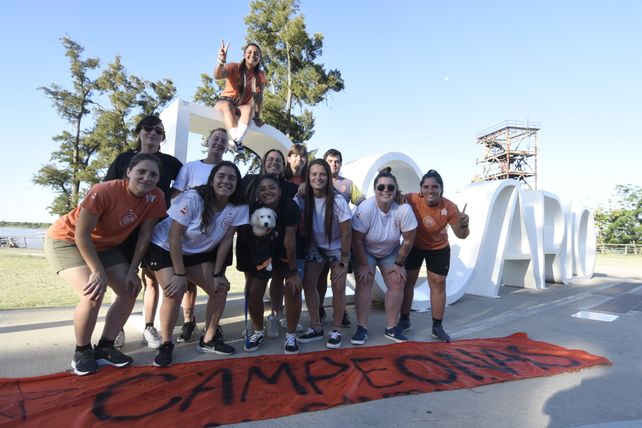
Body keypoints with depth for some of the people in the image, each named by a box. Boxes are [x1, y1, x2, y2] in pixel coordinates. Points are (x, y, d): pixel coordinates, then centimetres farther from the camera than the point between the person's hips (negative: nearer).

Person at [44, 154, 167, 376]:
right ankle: (81, 352, 0)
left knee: (130, 290, -1)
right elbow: (81, 234, -26)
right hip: (67, 240, -6)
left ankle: (104, 348, 14)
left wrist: (132, 270, -9)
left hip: (104, 245, 6)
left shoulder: (155, 197, -18)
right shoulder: (104, 191, -33)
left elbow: (145, 235, -9)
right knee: (94, 293, -24)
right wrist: (98, 272, -25)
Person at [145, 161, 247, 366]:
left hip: (198, 253, 5)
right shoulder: (193, 198, -28)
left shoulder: (238, 207, -16)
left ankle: (208, 340, 14)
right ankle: (166, 344, 2)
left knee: (221, 289, -5)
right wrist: (180, 274, -25)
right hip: (165, 248, -4)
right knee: (175, 293, -22)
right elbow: (174, 236, -25)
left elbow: (226, 240, -9)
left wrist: (217, 274, -10)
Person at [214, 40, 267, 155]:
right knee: (227, 106, -38)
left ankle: (237, 140, -57)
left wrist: (257, 116, -16)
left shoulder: (260, 75, 3)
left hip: (243, 107, 2)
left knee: (249, 108, -34)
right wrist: (221, 61, -46)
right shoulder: (234, 67, -6)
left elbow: (259, 97, -5)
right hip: (225, 102, -2)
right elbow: (217, 75, -25)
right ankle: (238, 142, -58)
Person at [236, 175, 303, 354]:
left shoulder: (289, 206, -30)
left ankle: (291, 336, 3)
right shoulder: (253, 209, -24)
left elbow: (289, 241, -27)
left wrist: (293, 271, -20)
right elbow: (246, 239, -14)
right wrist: (248, 273, -11)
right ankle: (258, 332, 22)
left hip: (288, 253, -2)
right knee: (253, 292, -4)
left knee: (293, 288, -18)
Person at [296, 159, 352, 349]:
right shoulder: (305, 199, -15)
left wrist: (343, 259, -14)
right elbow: (303, 226, -4)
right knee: (308, 283, -2)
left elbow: (347, 232, -18)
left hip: (336, 248, -3)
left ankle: (336, 330, 11)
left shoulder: (337, 201, -25)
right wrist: (305, 249, -6)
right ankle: (316, 327, 15)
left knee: (338, 287, -7)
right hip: (315, 247, 4)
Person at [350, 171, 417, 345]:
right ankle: (362, 328, -1)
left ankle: (391, 328, 12)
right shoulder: (366, 208, -32)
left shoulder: (404, 209, -27)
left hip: (390, 251, 3)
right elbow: (356, 239, -24)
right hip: (365, 251, -2)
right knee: (364, 283, -12)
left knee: (397, 284, -2)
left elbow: (408, 240, -14)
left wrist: (399, 264, -8)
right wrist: (364, 265, -18)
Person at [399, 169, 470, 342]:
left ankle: (437, 326, 21)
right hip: (413, 246, -1)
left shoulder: (449, 207, -23)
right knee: (407, 281, 6)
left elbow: (461, 235, -17)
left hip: (439, 249, 1)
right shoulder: (411, 200, -29)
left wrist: (463, 225, -37)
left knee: (438, 284, 6)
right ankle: (404, 320, 26)